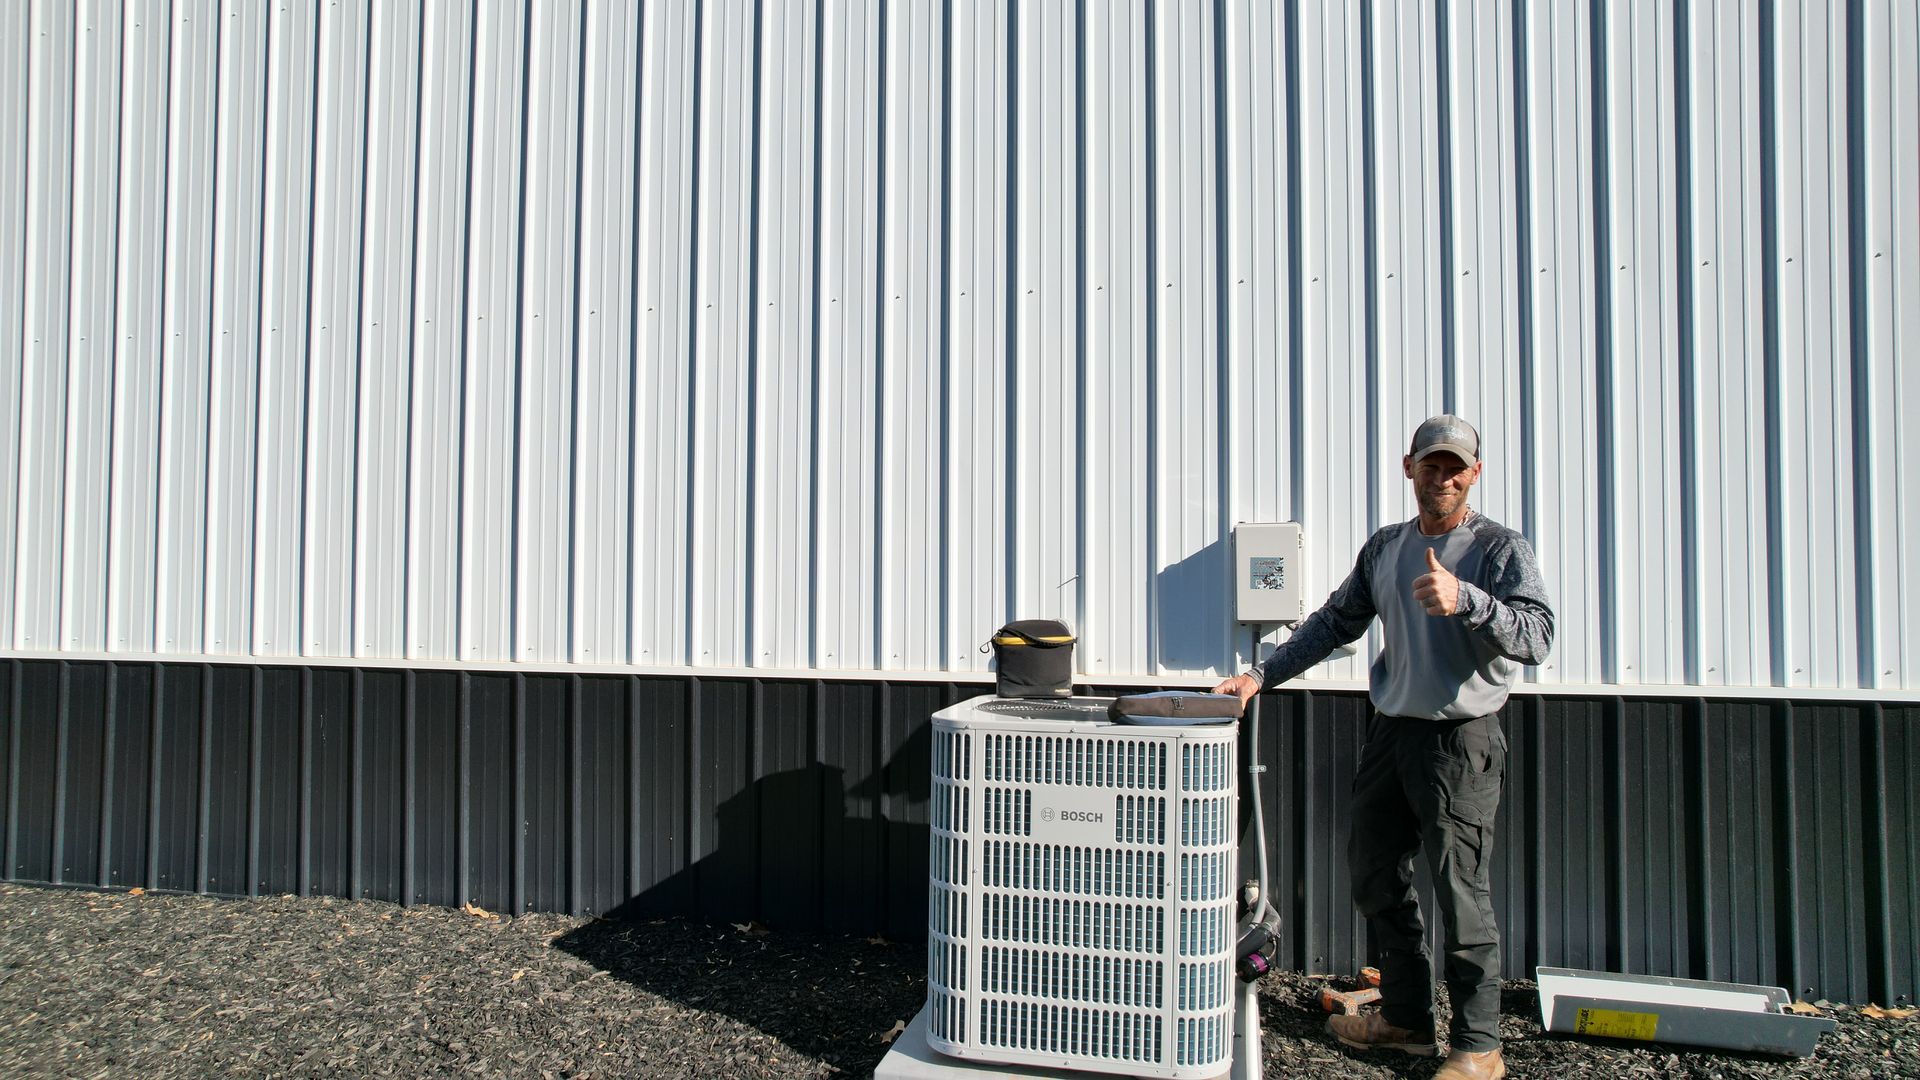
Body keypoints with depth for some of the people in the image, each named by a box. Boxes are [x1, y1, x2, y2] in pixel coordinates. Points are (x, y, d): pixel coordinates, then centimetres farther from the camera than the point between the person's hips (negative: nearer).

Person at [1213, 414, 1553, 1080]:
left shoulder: (1501, 549, -6)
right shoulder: (1384, 548, 12)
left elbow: (1536, 637, -19)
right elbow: (1335, 623, 18)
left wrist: (1463, 597, -35)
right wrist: (1263, 675, 12)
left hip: (1461, 741, -6)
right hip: (1391, 732, 7)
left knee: (1462, 893, -2)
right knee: (1375, 875, 13)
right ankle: (1406, 1017, 29)